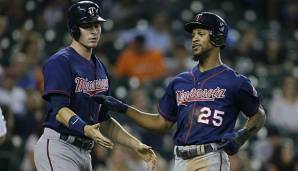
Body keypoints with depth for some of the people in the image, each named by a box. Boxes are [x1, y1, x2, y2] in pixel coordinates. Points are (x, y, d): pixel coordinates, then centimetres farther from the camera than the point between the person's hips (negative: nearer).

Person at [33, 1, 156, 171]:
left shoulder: (100, 68, 18)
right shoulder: (60, 62, -9)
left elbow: (104, 119, 21)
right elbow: (60, 110, -20)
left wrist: (137, 145, 12)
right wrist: (85, 129, -38)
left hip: (85, 151, 9)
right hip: (58, 149, -9)